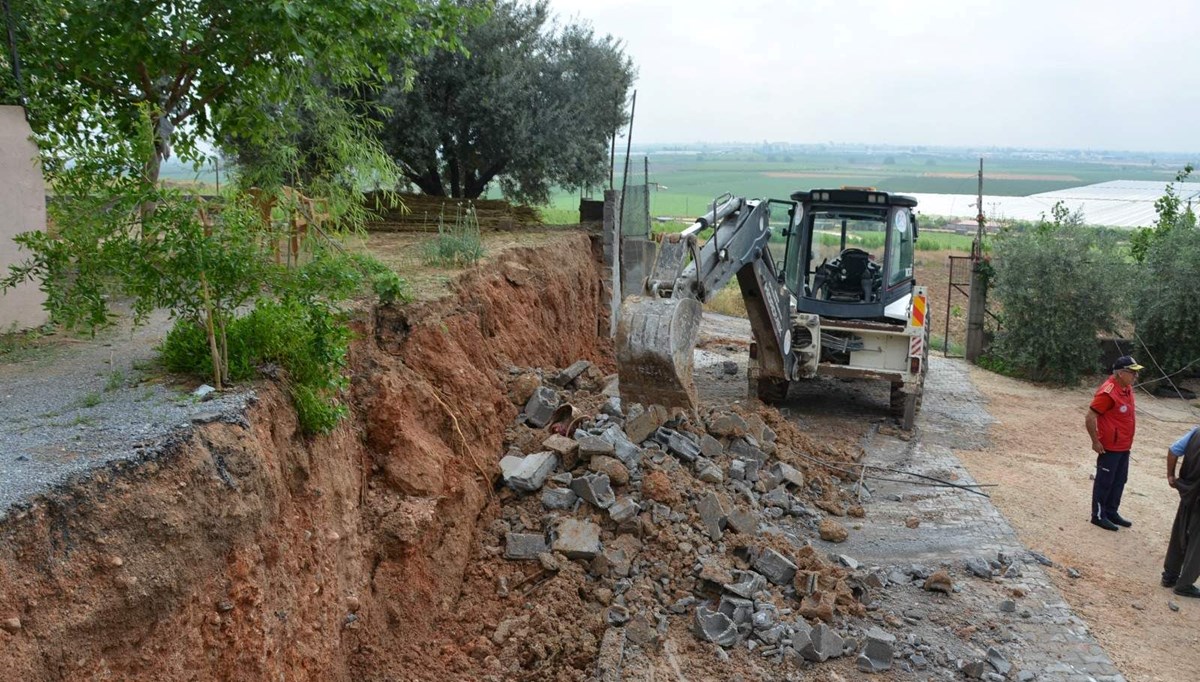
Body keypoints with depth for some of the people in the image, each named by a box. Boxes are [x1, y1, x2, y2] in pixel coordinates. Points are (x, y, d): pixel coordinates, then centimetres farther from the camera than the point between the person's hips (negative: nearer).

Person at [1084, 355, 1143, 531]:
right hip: (1110, 447, -9)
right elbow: (1090, 418, -23)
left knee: (1119, 480, 18)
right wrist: (1096, 442, -16)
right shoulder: (1108, 392, -24)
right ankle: (1098, 516, 14)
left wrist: (1128, 440, 17)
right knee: (1104, 482, 3)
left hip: (1124, 446, 9)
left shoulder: (1127, 388, 4)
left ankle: (1111, 513, 31)